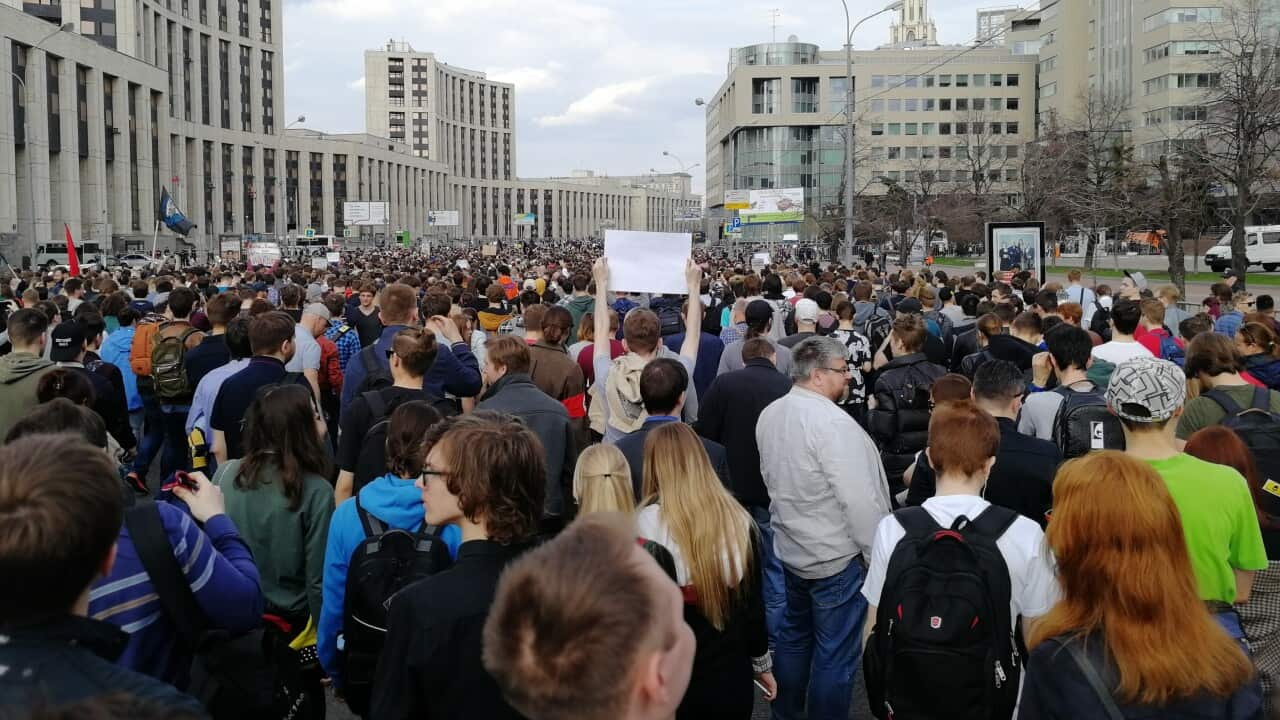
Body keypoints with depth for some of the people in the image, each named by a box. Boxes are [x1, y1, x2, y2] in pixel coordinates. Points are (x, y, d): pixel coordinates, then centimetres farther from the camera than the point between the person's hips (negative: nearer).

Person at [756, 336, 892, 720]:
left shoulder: (770, 414, 2)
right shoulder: (831, 422, -23)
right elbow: (859, 498, -23)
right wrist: (879, 554, -15)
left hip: (791, 545, 9)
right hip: (835, 555, -9)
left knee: (794, 633, 23)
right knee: (836, 653, 3)